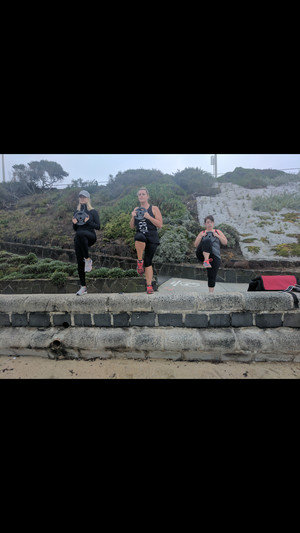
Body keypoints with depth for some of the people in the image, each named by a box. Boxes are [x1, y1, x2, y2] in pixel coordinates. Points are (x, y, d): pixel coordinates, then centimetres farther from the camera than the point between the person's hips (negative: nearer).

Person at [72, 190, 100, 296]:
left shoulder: (93, 212, 5)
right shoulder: (76, 212, 17)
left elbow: (98, 226, -2)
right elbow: (75, 229, 19)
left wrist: (88, 221, -16)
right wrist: (74, 223, -3)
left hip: (90, 237, -4)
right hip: (78, 239, 5)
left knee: (80, 233, -40)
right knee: (80, 262, -1)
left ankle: (88, 259, -27)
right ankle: (83, 287, 9)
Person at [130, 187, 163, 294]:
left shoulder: (154, 208, 5)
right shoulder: (136, 209, 15)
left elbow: (160, 225, -3)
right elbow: (132, 227, 15)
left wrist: (149, 217, -14)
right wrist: (133, 217, -3)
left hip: (152, 238, -1)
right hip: (140, 237, 1)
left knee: (148, 262, -4)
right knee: (140, 236, -37)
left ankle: (149, 286, 9)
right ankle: (139, 261, -18)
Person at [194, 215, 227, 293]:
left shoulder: (218, 232, 22)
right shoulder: (202, 233, 20)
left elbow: (225, 242, 11)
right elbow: (195, 245, 9)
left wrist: (217, 235, -3)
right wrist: (201, 236, -4)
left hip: (214, 257, 1)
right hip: (203, 254, -1)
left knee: (212, 277, -5)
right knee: (207, 241, -31)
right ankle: (206, 261, -41)